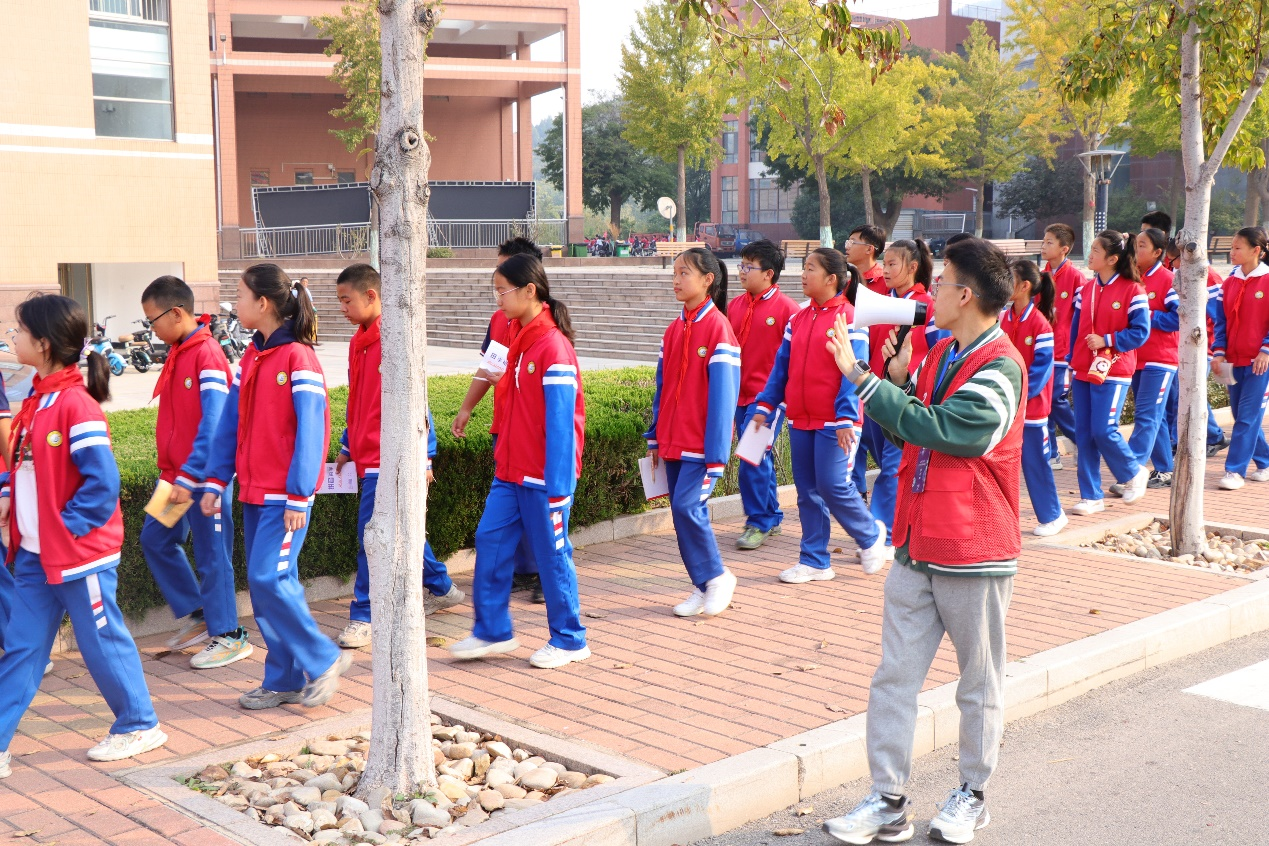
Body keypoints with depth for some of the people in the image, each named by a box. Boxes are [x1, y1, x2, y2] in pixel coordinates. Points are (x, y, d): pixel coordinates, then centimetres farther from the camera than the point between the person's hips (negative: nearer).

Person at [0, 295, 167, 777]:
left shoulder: (76, 406, -19)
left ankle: (139, 726, 23)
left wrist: (69, 525, -17)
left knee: (102, 642, 6)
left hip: (81, 553, -8)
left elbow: (102, 482, -21)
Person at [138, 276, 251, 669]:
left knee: (211, 555, 0)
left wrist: (189, 477, -25)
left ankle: (228, 636, 12)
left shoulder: (207, 354, -17)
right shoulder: (177, 352, 10)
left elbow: (212, 425, -23)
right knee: (155, 538, 14)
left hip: (201, 476, -9)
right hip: (176, 474, 9)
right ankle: (196, 614, 27)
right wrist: (171, 472, 14)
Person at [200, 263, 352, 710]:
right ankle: (284, 681, 18)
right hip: (254, 491, 8)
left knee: (269, 578, -13)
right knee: (265, 583, 10)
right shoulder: (251, 357, 11)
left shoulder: (298, 357, -13)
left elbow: (310, 430, -16)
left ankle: (324, 659, 4)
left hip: (285, 496, -8)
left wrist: (299, 497, -18)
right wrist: (216, 481, 8)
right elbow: (230, 424, 13)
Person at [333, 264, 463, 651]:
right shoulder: (359, 341, 12)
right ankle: (442, 589, 35)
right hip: (368, 456, 9)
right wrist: (348, 448, 22)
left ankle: (363, 618, 2)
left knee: (372, 535, -6)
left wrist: (422, 457, -17)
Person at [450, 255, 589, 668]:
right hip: (510, 472, 8)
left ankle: (569, 640, 18)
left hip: (543, 477, -8)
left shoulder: (552, 346, -18)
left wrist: (557, 487, -21)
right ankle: (492, 632, 20)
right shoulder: (519, 337, 9)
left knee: (552, 554, 3)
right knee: (490, 541, 8)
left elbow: (560, 424, -20)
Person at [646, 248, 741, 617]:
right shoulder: (674, 329, 10)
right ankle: (705, 587, 19)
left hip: (702, 443, -7)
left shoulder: (717, 328, -11)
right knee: (687, 511, 8)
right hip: (673, 442, 7)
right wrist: (655, 438, 12)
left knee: (687, 506, -14)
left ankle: (717, 576, 6)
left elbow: (722, 393, -14)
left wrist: (717, 452, -17)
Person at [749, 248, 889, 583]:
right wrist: (765, 405, 4)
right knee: (807, 492, 8)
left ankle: (871, 534, 18)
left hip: (833, 423, -7)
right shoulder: (798, 319, 11)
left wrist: (846, 417, -21)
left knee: (833, 486, -8)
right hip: (800, 420, 7)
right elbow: (781, 366, 13)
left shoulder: (848, 318, -8)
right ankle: (814, 562, 17)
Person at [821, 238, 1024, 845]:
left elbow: (933, 428, -27)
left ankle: (971, 796, 26)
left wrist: (860, 375, -25)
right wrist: (897, 379, -2)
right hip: (917, 545, 8)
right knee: (894, 676, 6)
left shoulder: (999, 368, -17)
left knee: (979, 685, 11)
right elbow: (907, 432, 15)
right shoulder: (940, 353, 10)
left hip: (973, 554, -7)